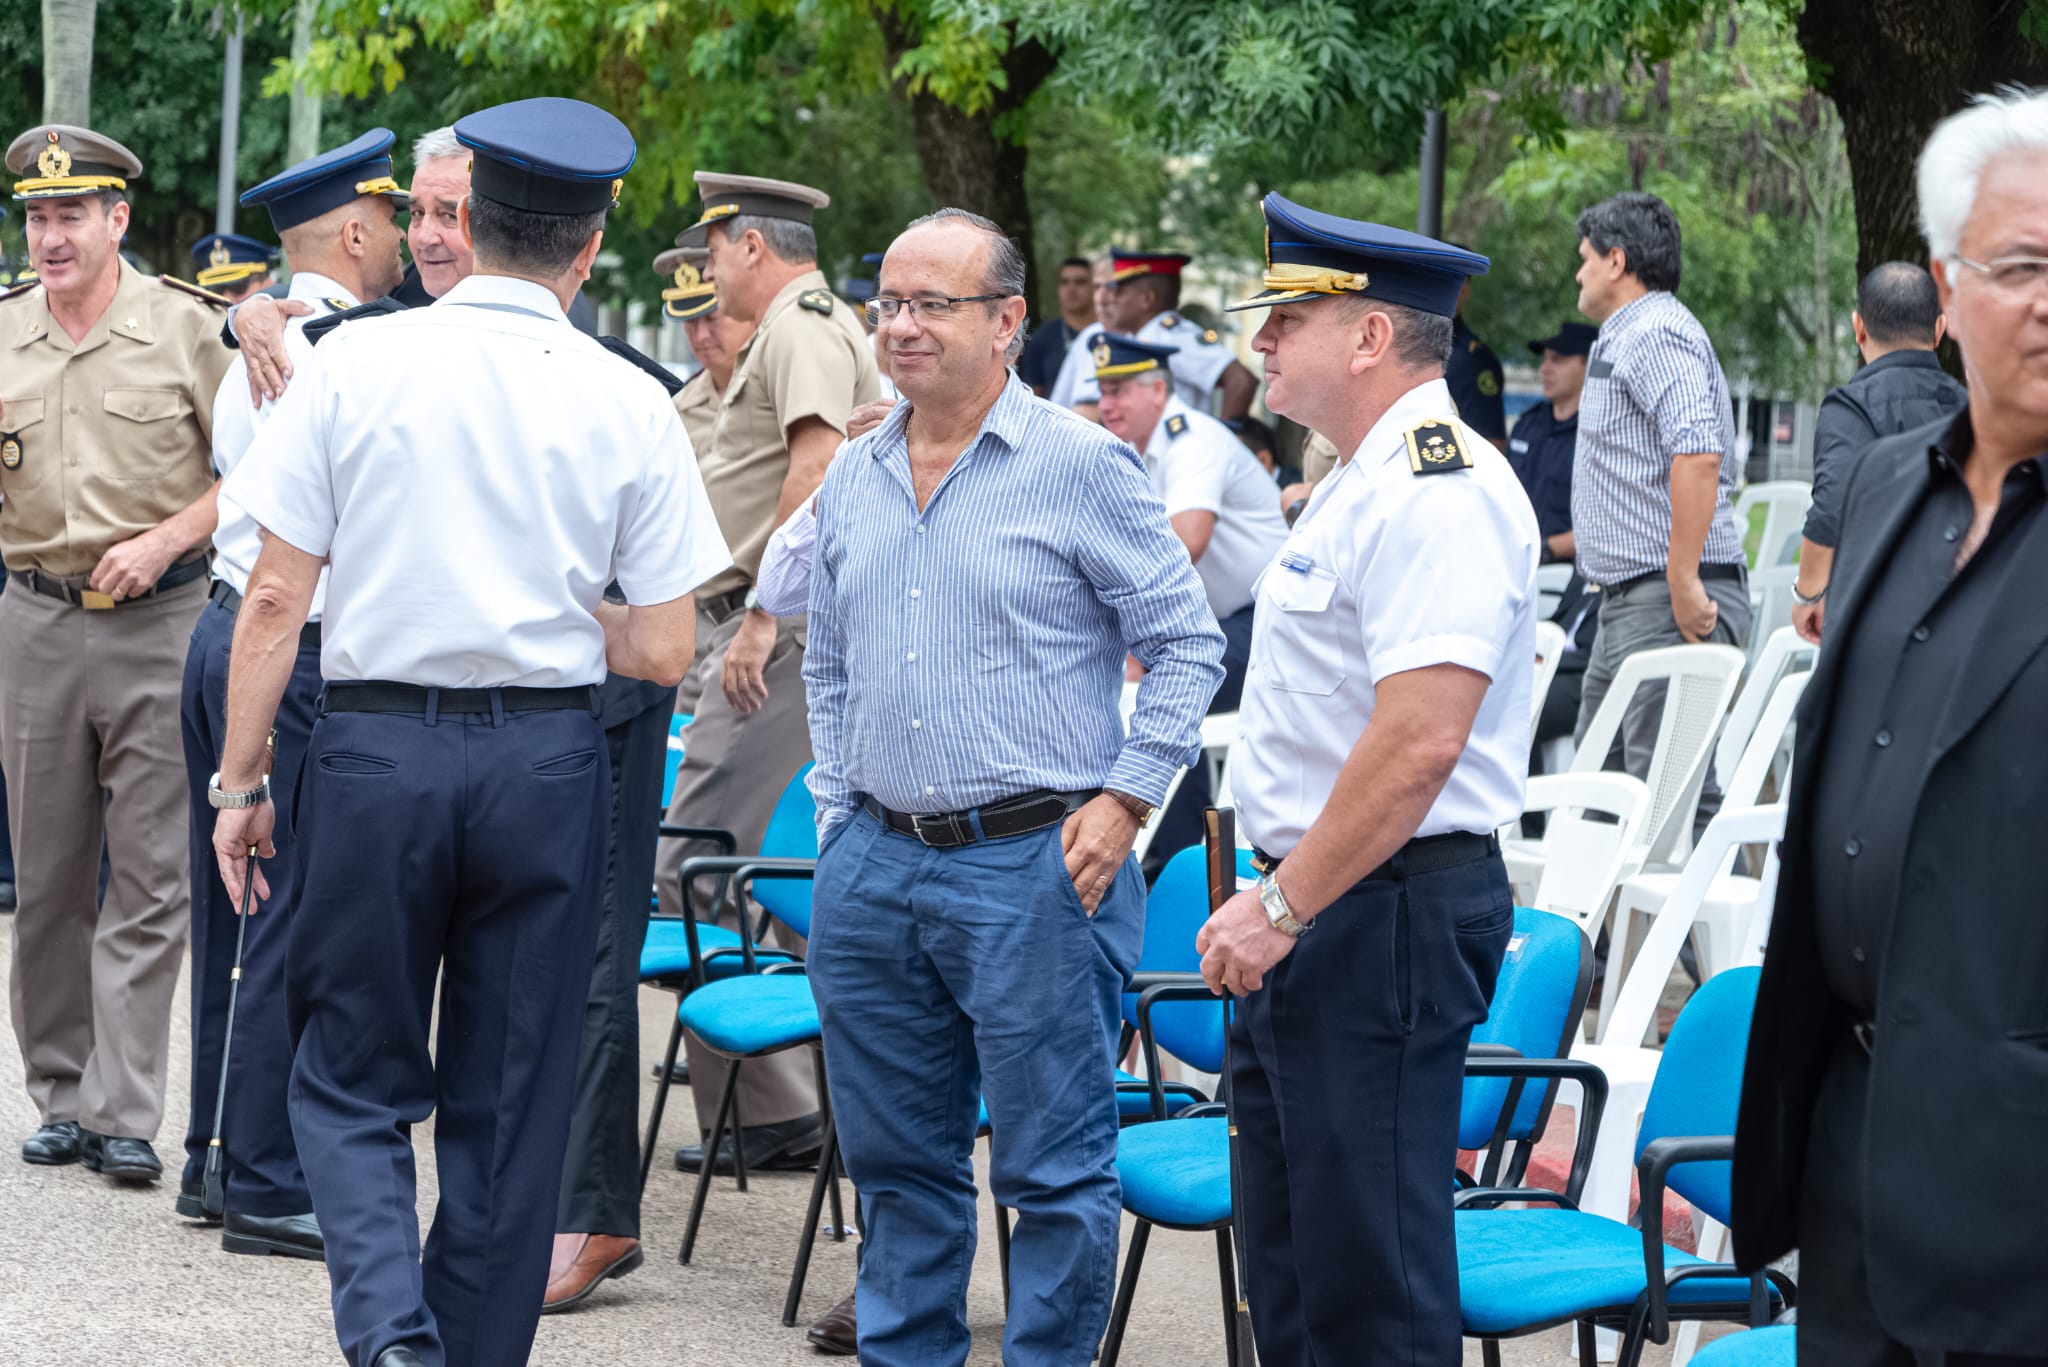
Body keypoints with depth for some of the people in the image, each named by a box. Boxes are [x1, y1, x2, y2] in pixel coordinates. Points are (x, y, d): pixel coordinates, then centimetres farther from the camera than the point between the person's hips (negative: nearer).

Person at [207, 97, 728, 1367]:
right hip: (547, 757, 1)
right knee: (509, 1104, 12)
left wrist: (241, 782, 5)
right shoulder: (630, 404, -1)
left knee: (354, 1081, 11)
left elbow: (275, 602, -3)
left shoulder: (355, 361, -3)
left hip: (376, 749, -1)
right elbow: (665, 651, 0)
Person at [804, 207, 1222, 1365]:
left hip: (1035, 868, -6)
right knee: (898, 1161, 14)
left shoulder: (1082, 468, -5)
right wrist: (839, 813, 14)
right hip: (875, 867, 6)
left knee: (1054, 1169, -1)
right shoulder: (854, 479, 12)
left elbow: (1188, 645, -4)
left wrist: (1125, 800, -10)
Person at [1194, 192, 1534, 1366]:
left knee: (1369, 1273, -6)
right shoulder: (1364, 483, 16)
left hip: (1385, 915, -11)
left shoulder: (1438, 491, -18)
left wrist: (1284, 907, -22)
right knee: (1292, 1262, 17)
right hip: (1317, 912, 11)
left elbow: (1418, 742, -27)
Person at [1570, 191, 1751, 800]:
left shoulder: (1655, 335, -13)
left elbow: (1698, 453, -26)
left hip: (1665, 604, -11)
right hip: (1628, 600, 11)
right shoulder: (1624, 339, 22)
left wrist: (1683, 582, -27)